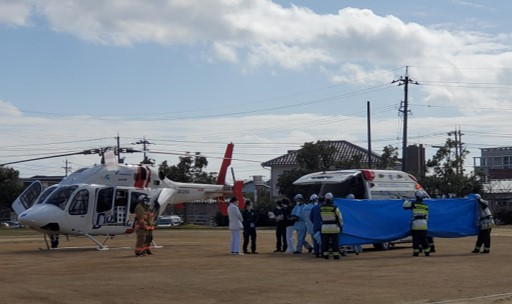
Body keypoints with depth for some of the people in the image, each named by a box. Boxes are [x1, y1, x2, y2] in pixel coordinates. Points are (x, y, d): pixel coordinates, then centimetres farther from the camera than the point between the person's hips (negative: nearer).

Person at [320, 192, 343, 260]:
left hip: (324, 227, 3)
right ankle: (336, 255, 2)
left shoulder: (321, 207, -1)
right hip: (334, 227, -3)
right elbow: (339, 217, -5)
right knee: (335, 242, 2)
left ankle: (325, 255, 11)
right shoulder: (334, 207, -10)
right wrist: (341, 226, 7)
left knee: (325, 242, 9)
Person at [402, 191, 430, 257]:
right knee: (424, 239, 10)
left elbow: (404, 206, 7)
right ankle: (427, 252, 10)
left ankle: (416, 252, 1)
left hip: (415, 224, -4)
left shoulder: (413, 204, -2)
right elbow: (426, 216, 17)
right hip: (424, 224, 4)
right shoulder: (425, 206, 12)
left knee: (416, 239, 0)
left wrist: (406, 201, 26)